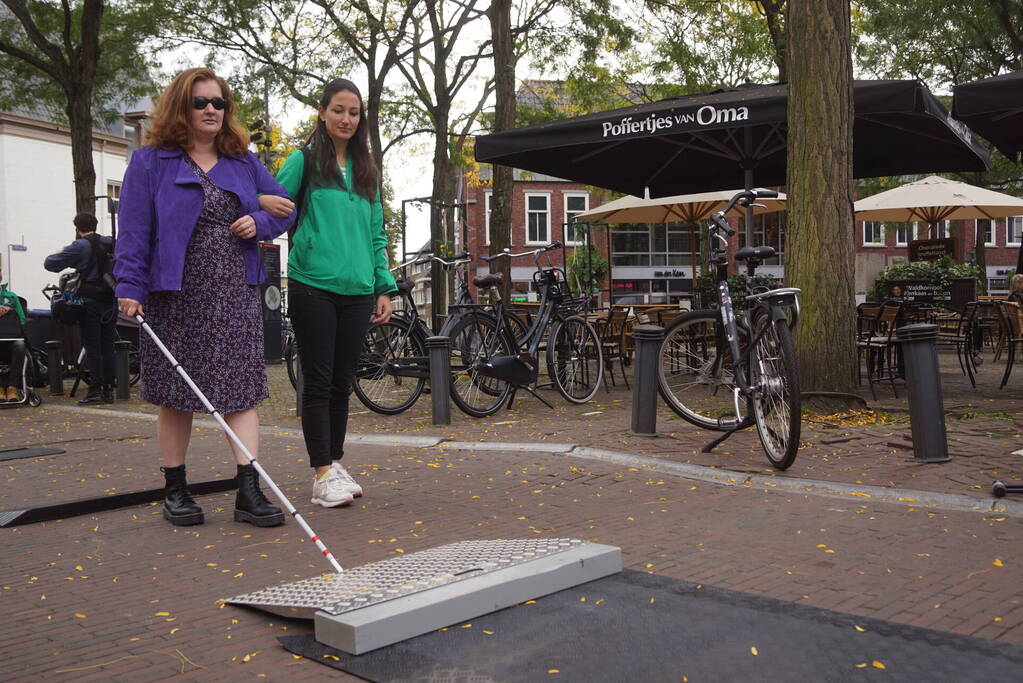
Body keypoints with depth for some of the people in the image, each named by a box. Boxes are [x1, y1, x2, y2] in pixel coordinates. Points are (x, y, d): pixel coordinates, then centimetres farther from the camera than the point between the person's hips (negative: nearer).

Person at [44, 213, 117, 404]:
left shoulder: (80, 246, -8)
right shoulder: (110, 243, 9)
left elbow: (50, 263, -4)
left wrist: (54, 255, 15)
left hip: (90, 303, -5)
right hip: (110, 304, 5)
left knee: (92, 348, -3)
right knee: (107, 347, 8)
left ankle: (95, 389, -6)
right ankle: (108, 390, 10)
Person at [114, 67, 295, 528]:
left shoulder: (244, 163, 13)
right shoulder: (151, 162, 2)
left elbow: (284, 206, 19)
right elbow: (133, 229, -3)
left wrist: (260, 223, -3)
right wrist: (130, 286, -12)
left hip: (235, 295, 3)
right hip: (176, 298, -2)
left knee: (243, 390, -5)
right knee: (176, 395, 6)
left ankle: (249, 493, -5)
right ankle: (175, 491, 19)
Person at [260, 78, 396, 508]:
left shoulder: (366, 170, 16)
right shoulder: (304, 161, 3)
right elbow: (274, 204, -1)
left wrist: (384, 287, 12)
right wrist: (264, 202, -25)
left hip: (357, 291, 4)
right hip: (313, 286, -4)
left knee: (342, 381, 9)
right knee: (318, 380, -2)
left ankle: (336, 464, 20)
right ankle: (322, 475, 3)